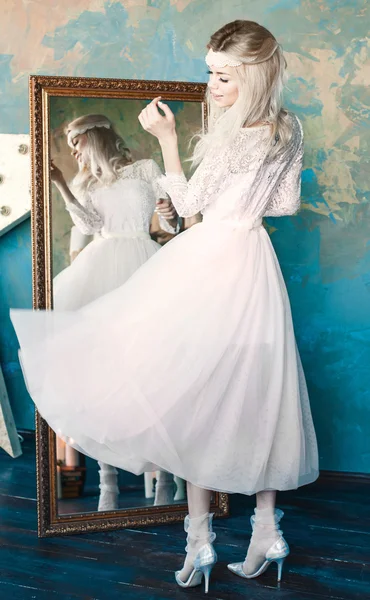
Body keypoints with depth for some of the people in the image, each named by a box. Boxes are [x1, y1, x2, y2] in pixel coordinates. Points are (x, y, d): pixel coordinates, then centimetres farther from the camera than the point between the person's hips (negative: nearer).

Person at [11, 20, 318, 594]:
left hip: (211, 262, -7)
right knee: (255, 395, 12)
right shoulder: (289, 129, 4)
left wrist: (167, 138, -8)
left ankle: (199, 537, 8)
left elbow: (187, 205, -8)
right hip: (255, 265, 7)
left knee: (195, 393, 2)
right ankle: (266, 528, 17)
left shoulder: (231, 138, -17)